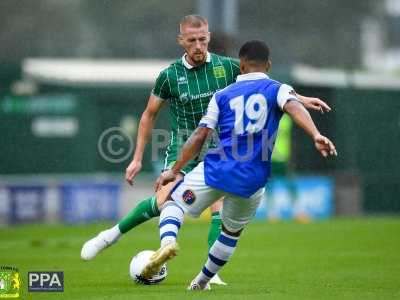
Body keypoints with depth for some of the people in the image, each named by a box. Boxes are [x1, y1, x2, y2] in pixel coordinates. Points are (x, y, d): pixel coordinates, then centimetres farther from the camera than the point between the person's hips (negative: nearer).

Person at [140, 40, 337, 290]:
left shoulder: (223, 96, 12)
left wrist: (175, 170, 12)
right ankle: (202, 282, 36)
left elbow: (200, 136, 6)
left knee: (173, 202, 17)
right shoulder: (278, 90, 7)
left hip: (216, 172, -1)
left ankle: (168, 242, -14)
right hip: (253, 182, 1)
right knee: (232, 232, 26)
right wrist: (316, 135, -32)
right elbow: (294, 107, -16)